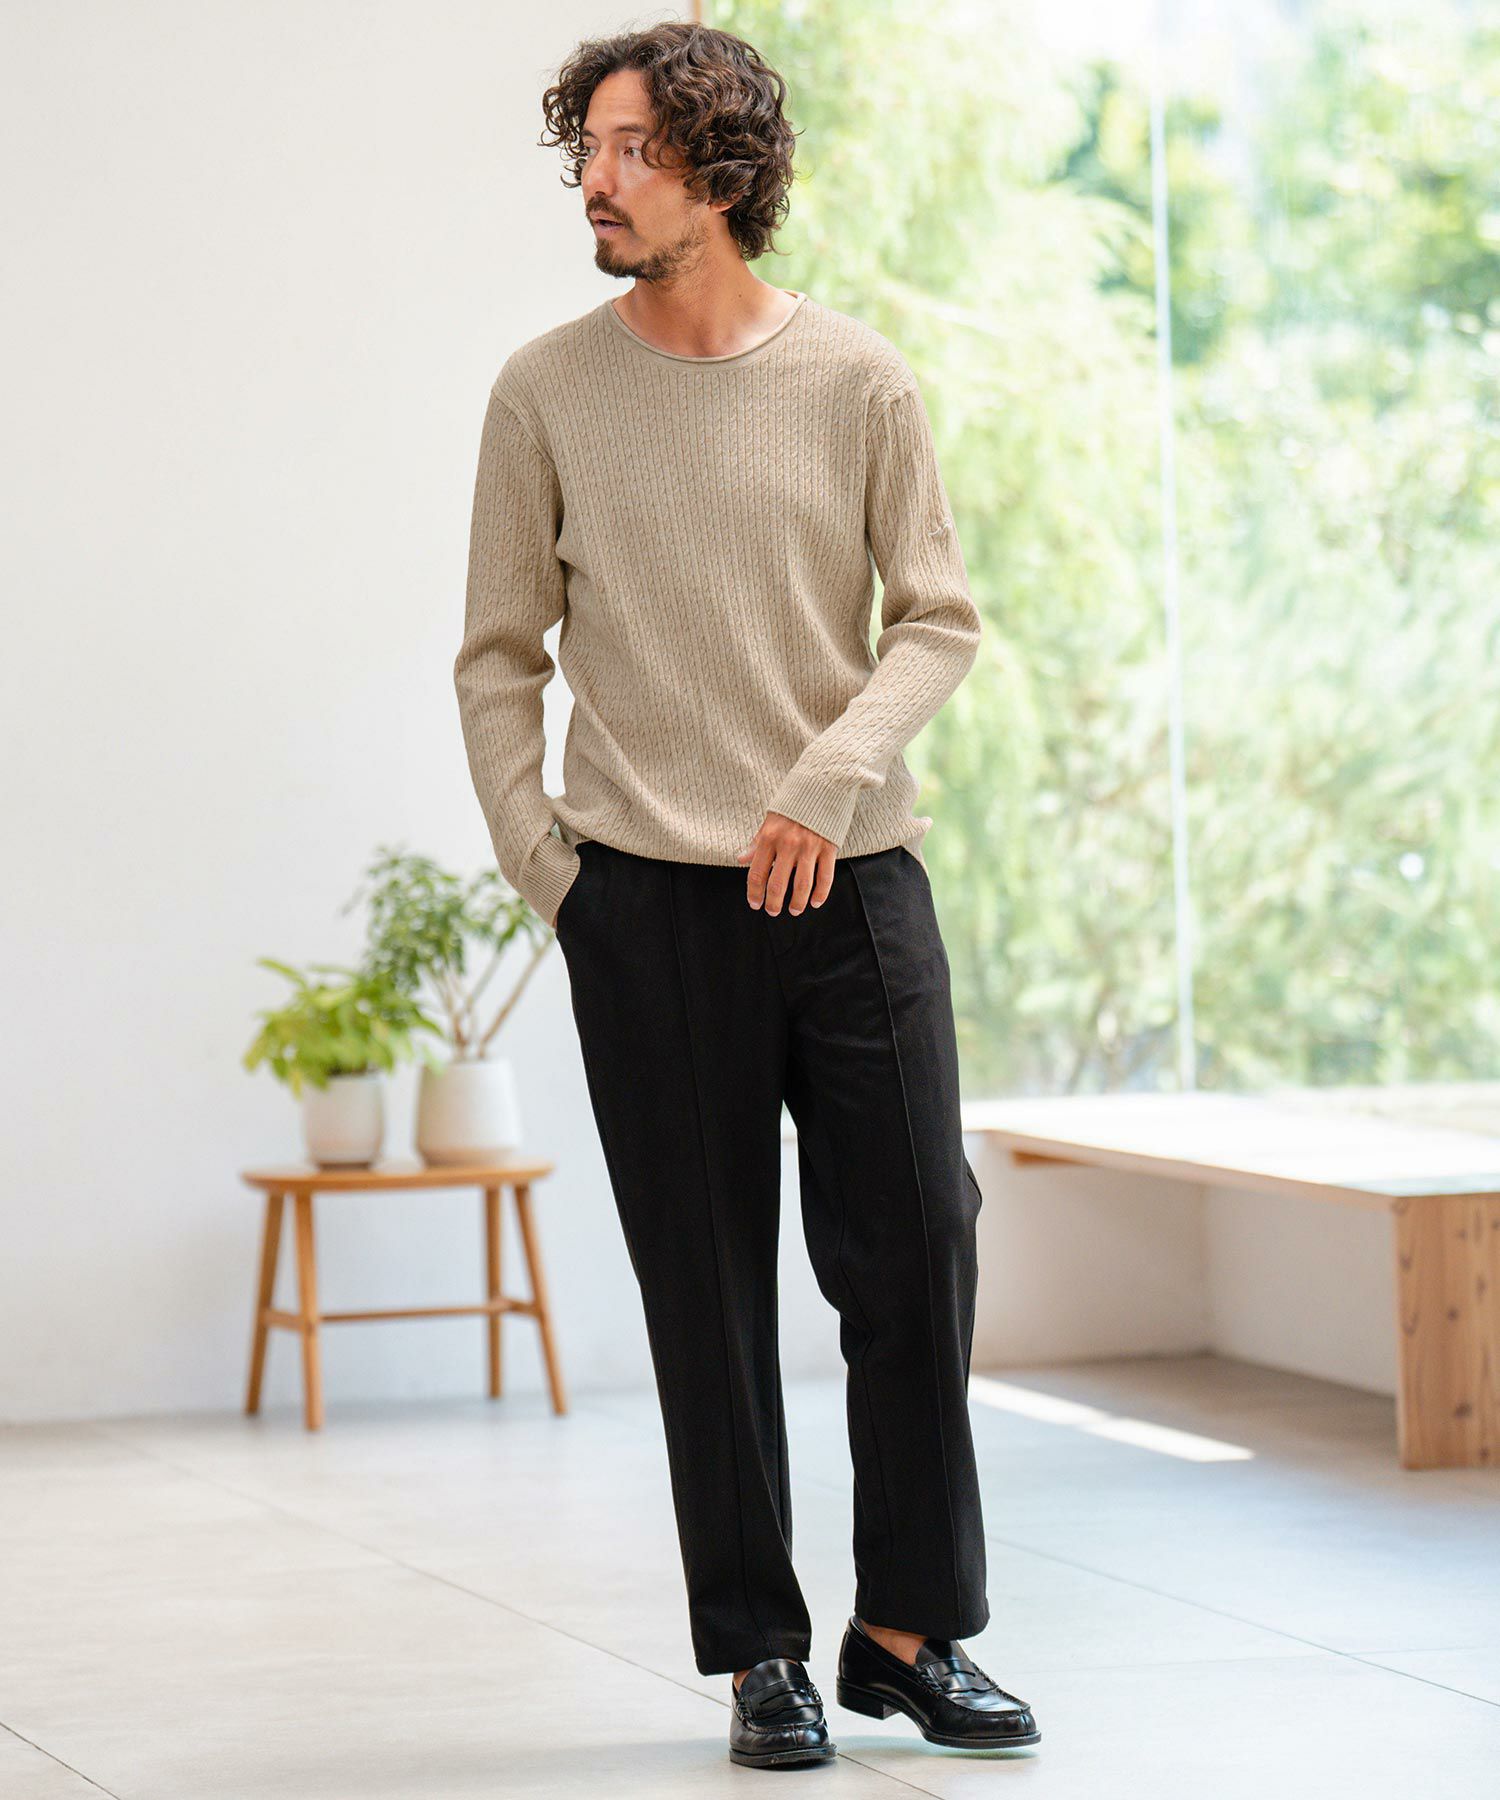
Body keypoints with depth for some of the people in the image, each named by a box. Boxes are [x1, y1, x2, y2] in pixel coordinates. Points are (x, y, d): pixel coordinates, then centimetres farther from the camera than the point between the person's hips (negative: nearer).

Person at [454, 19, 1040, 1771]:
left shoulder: (855, 377, 2)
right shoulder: (546, 393, 3)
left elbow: (939, 619, 2)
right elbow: (498, 661, 8)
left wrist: (827, 782, -12)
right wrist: (541, 864, -1)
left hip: (853, 881, 1)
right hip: (649, 900, 0)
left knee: (917, 1247, 0)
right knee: (709, 1291, 2)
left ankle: (913, 1629, 13)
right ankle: (759, 1652, 10)